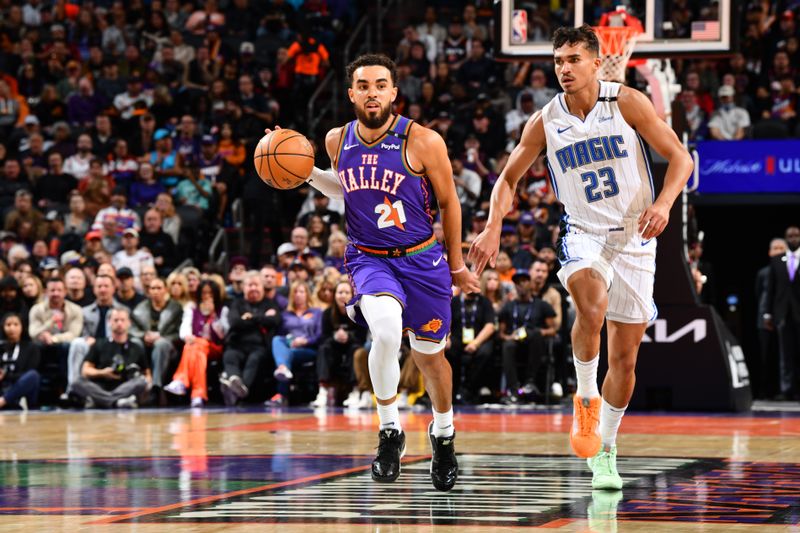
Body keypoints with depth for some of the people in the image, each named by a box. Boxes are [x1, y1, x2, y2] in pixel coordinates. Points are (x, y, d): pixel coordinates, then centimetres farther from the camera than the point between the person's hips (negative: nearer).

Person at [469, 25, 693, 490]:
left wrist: (663, 203, -24)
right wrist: (494, 227, -7)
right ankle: (586, 398, -13)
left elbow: (680, 158, -7)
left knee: (625, 357, 5)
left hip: (635, 239, 0)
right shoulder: (545, 122, -3)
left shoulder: (628, 103, -8)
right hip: (584, 235, 0)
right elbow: (509, 178, 9)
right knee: (593, 305, -35)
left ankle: (604, 452, 22)